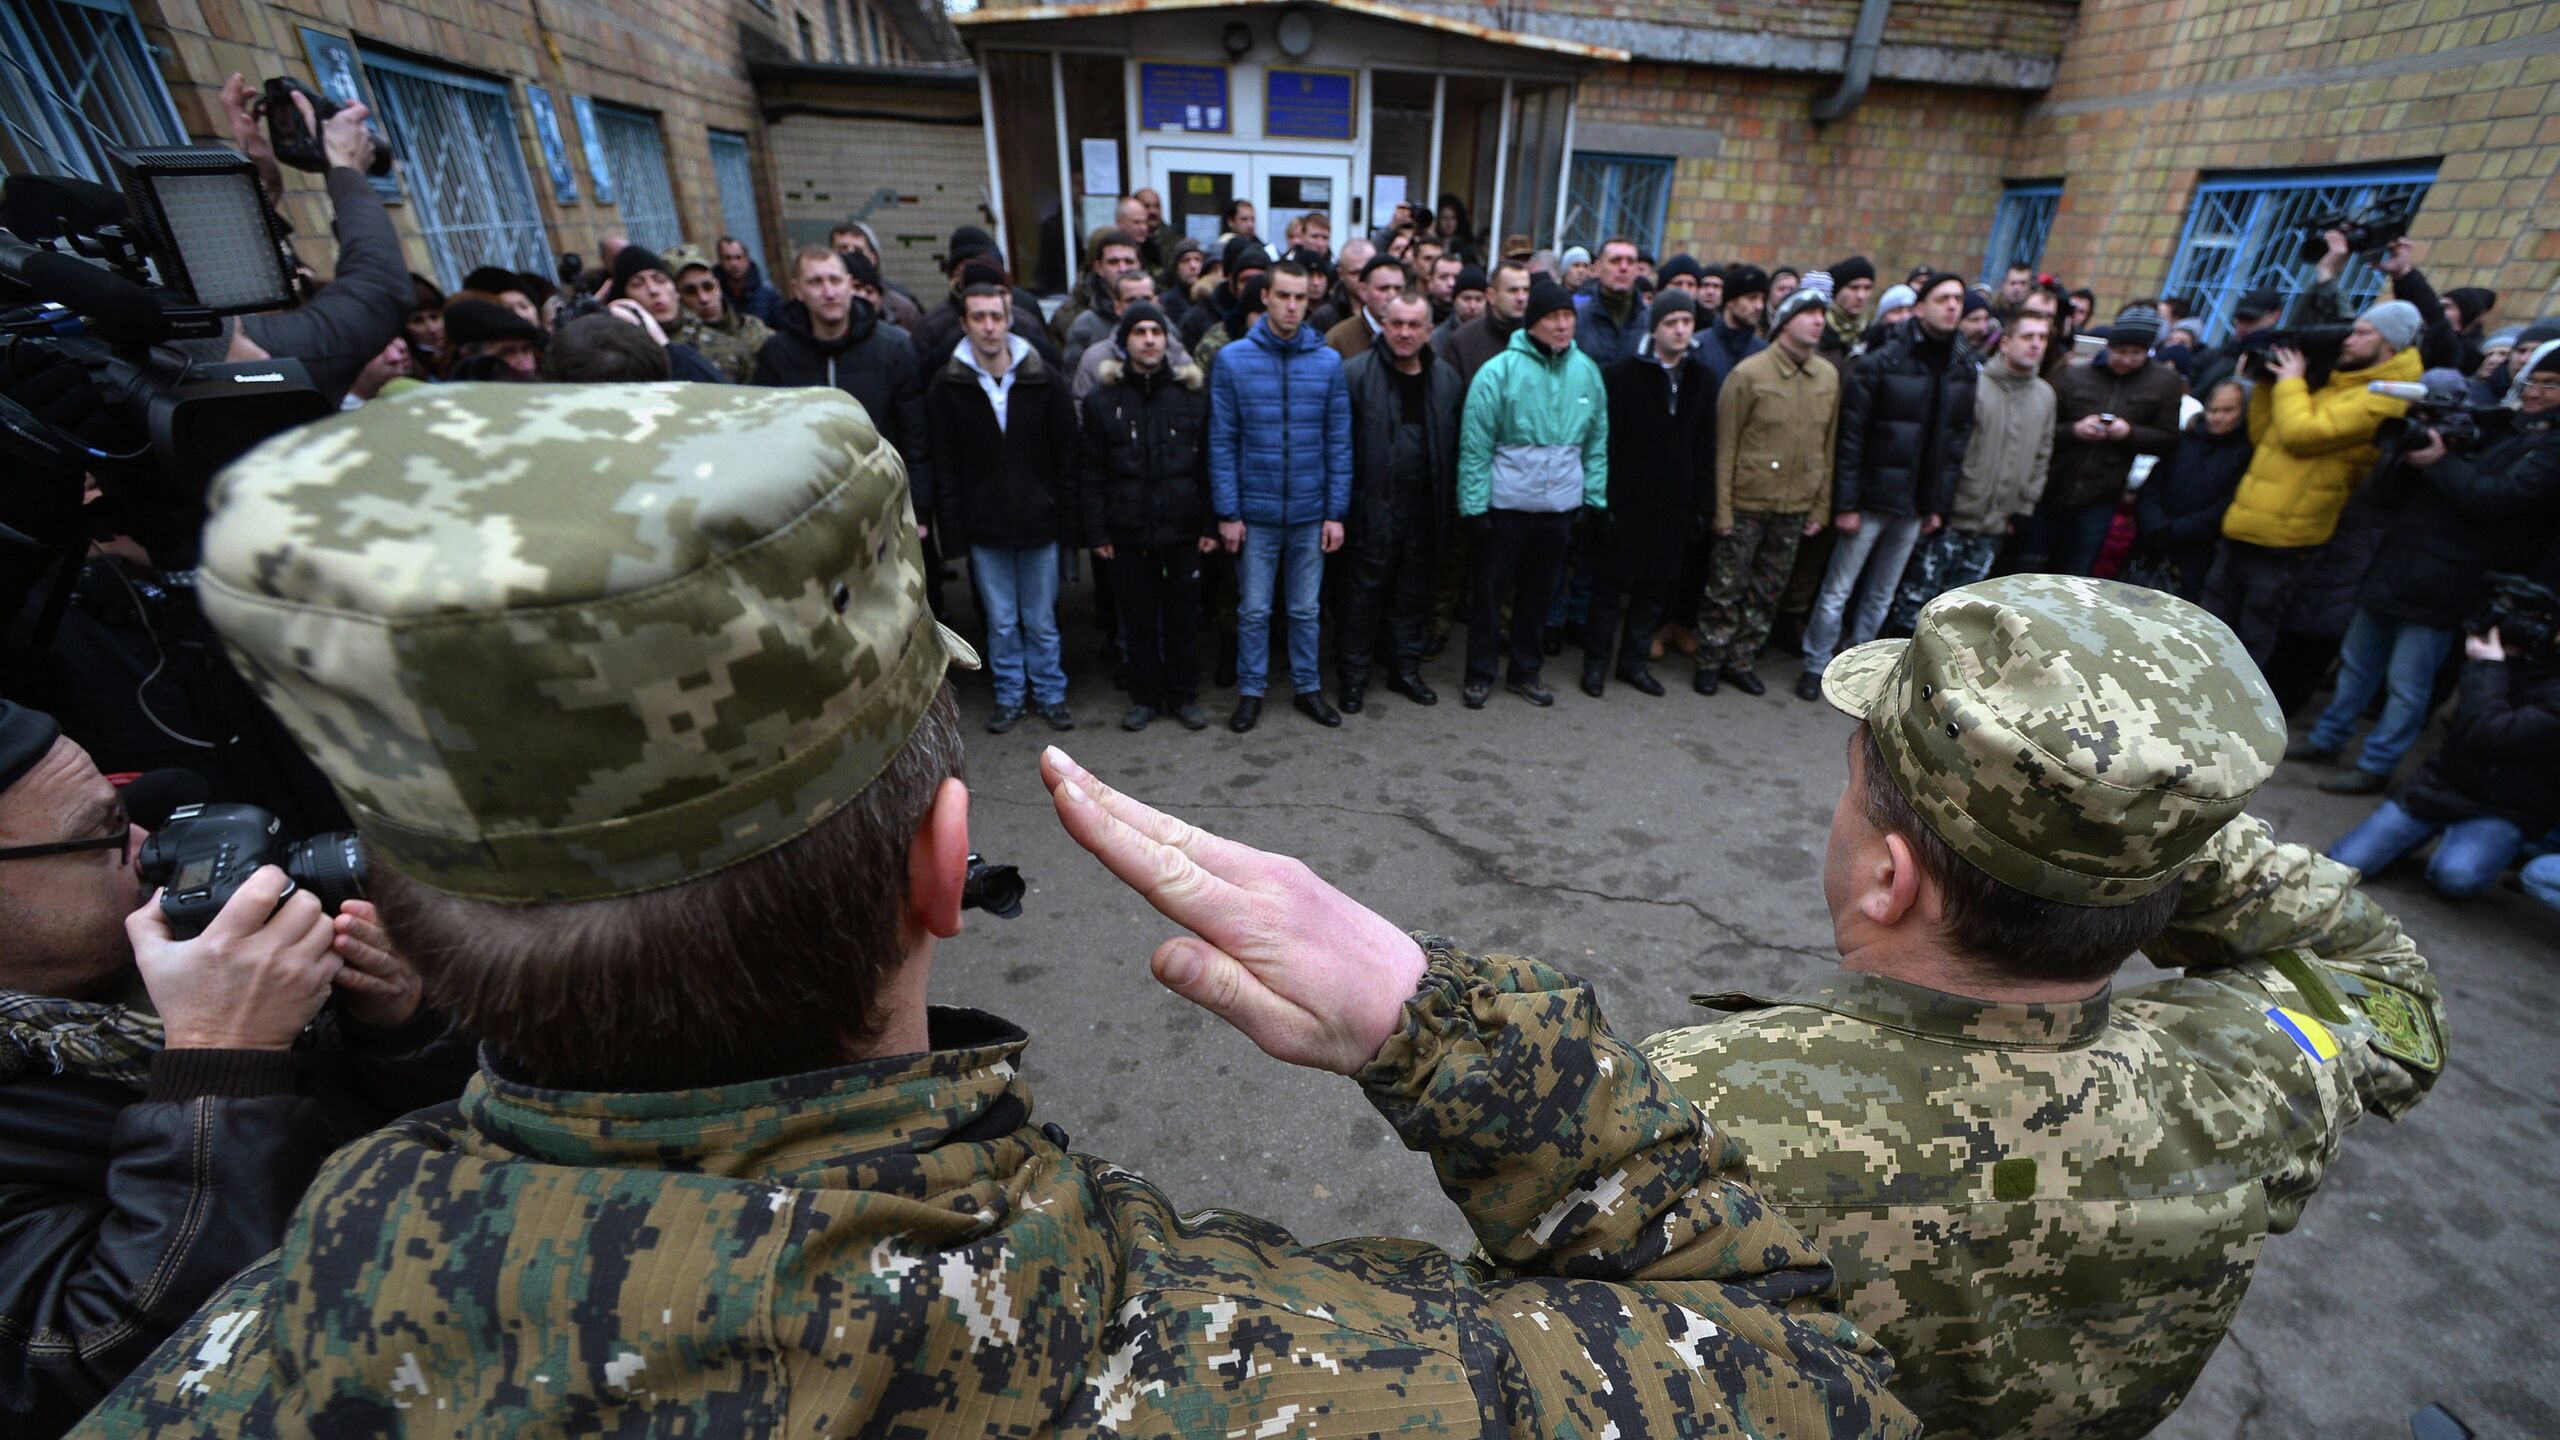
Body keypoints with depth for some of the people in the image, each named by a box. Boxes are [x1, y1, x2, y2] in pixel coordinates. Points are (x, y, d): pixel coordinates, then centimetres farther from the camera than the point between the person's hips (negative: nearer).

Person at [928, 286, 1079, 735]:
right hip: (984, 527, 0)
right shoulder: (947, 385, -2)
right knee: (1001, 621, 10)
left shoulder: (1042, 378, 0)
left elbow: (1065, 451, 2)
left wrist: (1064, 513, -3)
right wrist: (953, 529, -6)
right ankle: (1009, 695, 25)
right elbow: (943, 464, -2)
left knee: (1042, 620, 9)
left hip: (1039, 522, 0)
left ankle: (1050, 693, 24)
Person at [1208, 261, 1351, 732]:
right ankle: (1250, 691, 24)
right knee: (1254, 610, 9)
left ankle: (1308, 686, 28)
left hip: (1311, 513, 1)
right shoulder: (1233, 359, -4)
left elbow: (1339, 442, 1)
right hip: (1255, 512, -1)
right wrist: (1227, 512, -7)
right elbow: (1221, 442, -4)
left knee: (1306, 609, 12)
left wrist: (1336, 512, -3)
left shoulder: (1328, 362, 0)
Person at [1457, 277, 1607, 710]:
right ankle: (1480, 674, 22)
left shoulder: (1586, 371, 3)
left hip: (1561, 507, 4)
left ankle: (1526, 671, 30)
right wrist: (1473, 506, -13)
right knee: (1489, 591, 7)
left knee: (1539, 593, 15)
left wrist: (1594, 497, 5)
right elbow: (1474, 445, -12)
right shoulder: (1500, 371, -11)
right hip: (1506, 507, -4)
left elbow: (1597, 442, 9)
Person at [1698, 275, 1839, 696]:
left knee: (1767, 591, 12)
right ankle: (1710, 660, 18)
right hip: (1747, 504, -4)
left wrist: (1821, 507, 7)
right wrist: (1722, 509, -11)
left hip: (1796, 508, 5)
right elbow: (1725, 446, -8)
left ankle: (1742, 659, 26)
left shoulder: (1830, 377, 5)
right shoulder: (1749, 373, -9)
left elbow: (1828, 447, 10)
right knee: (1726, 587, 3)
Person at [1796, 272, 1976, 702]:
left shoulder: (1963, 369, 8)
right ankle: (1816, 666, 15)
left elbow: (1959, 440, 11)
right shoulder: (1880, 362, -9)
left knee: (1881, 595, 14)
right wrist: (1846, 502, -16)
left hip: (1915, 505, 5)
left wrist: (1940, 504, 6)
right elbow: (1851, 436, -12)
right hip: (1872, 499, -5)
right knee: (1838, 590, 3)